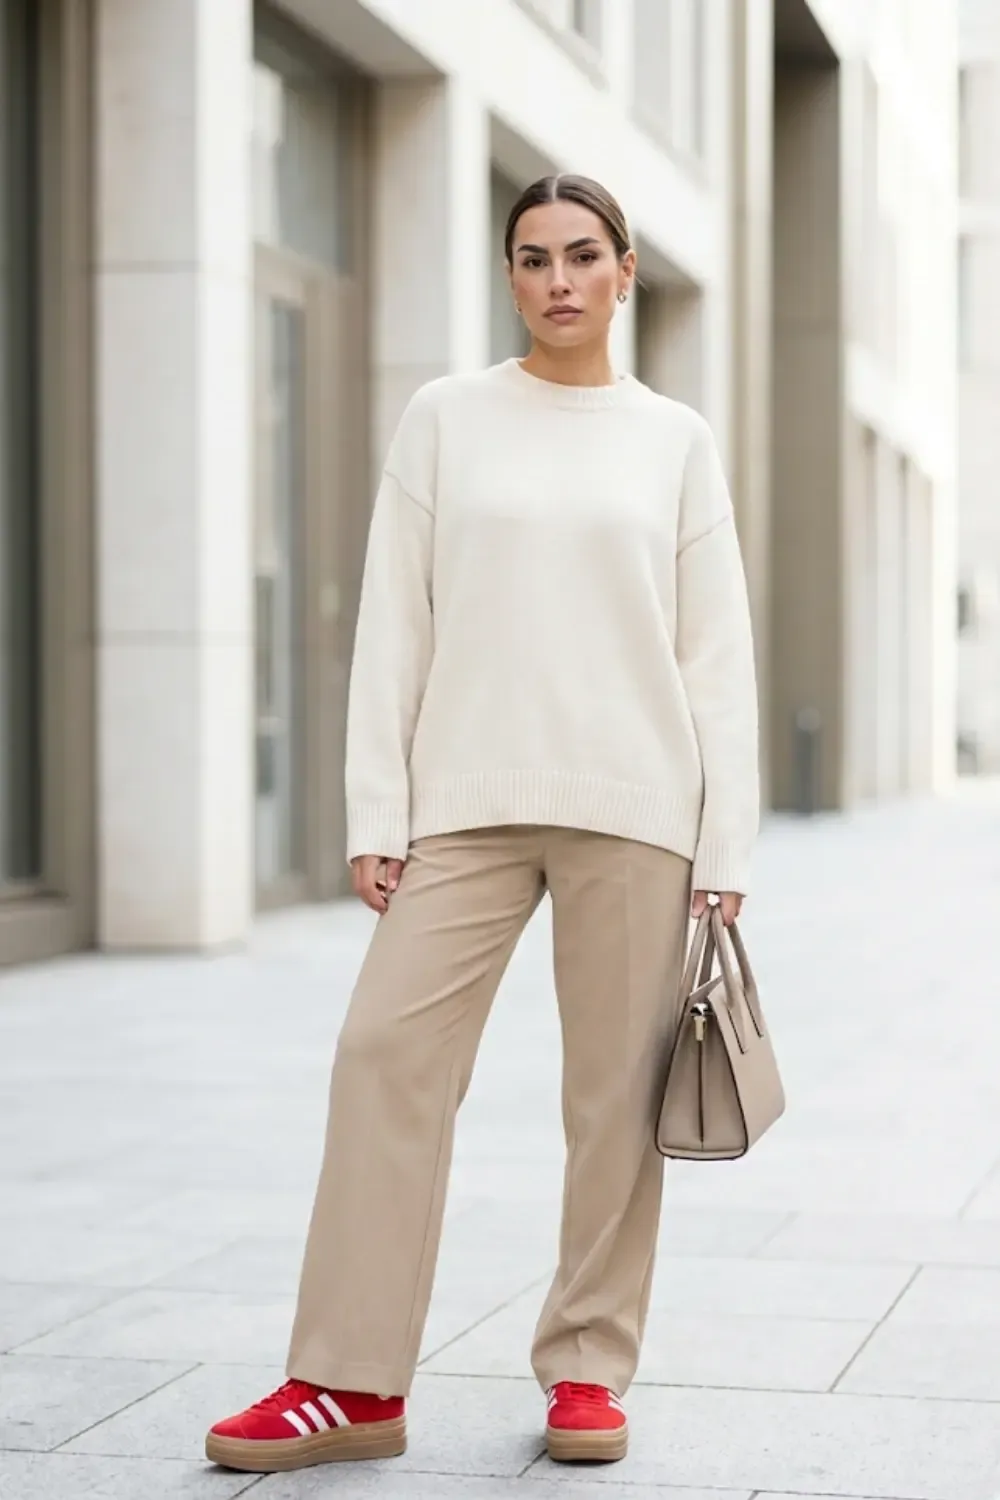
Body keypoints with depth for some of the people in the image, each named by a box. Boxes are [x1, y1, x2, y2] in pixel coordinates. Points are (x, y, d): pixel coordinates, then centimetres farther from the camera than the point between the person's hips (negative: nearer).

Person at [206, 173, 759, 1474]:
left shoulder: (675, 440, 8)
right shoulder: (446, 418, 8)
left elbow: (718, 652, 7)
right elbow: (394, 627, 6)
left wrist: (726, 847, 1)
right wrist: (377, 815, -1)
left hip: (633, 808, 0)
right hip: (469, 801, 0)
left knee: (616, 1089, 1)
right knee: (387, 1054, -8)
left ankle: (589, 1368, 14)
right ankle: (353, 1381, -2)